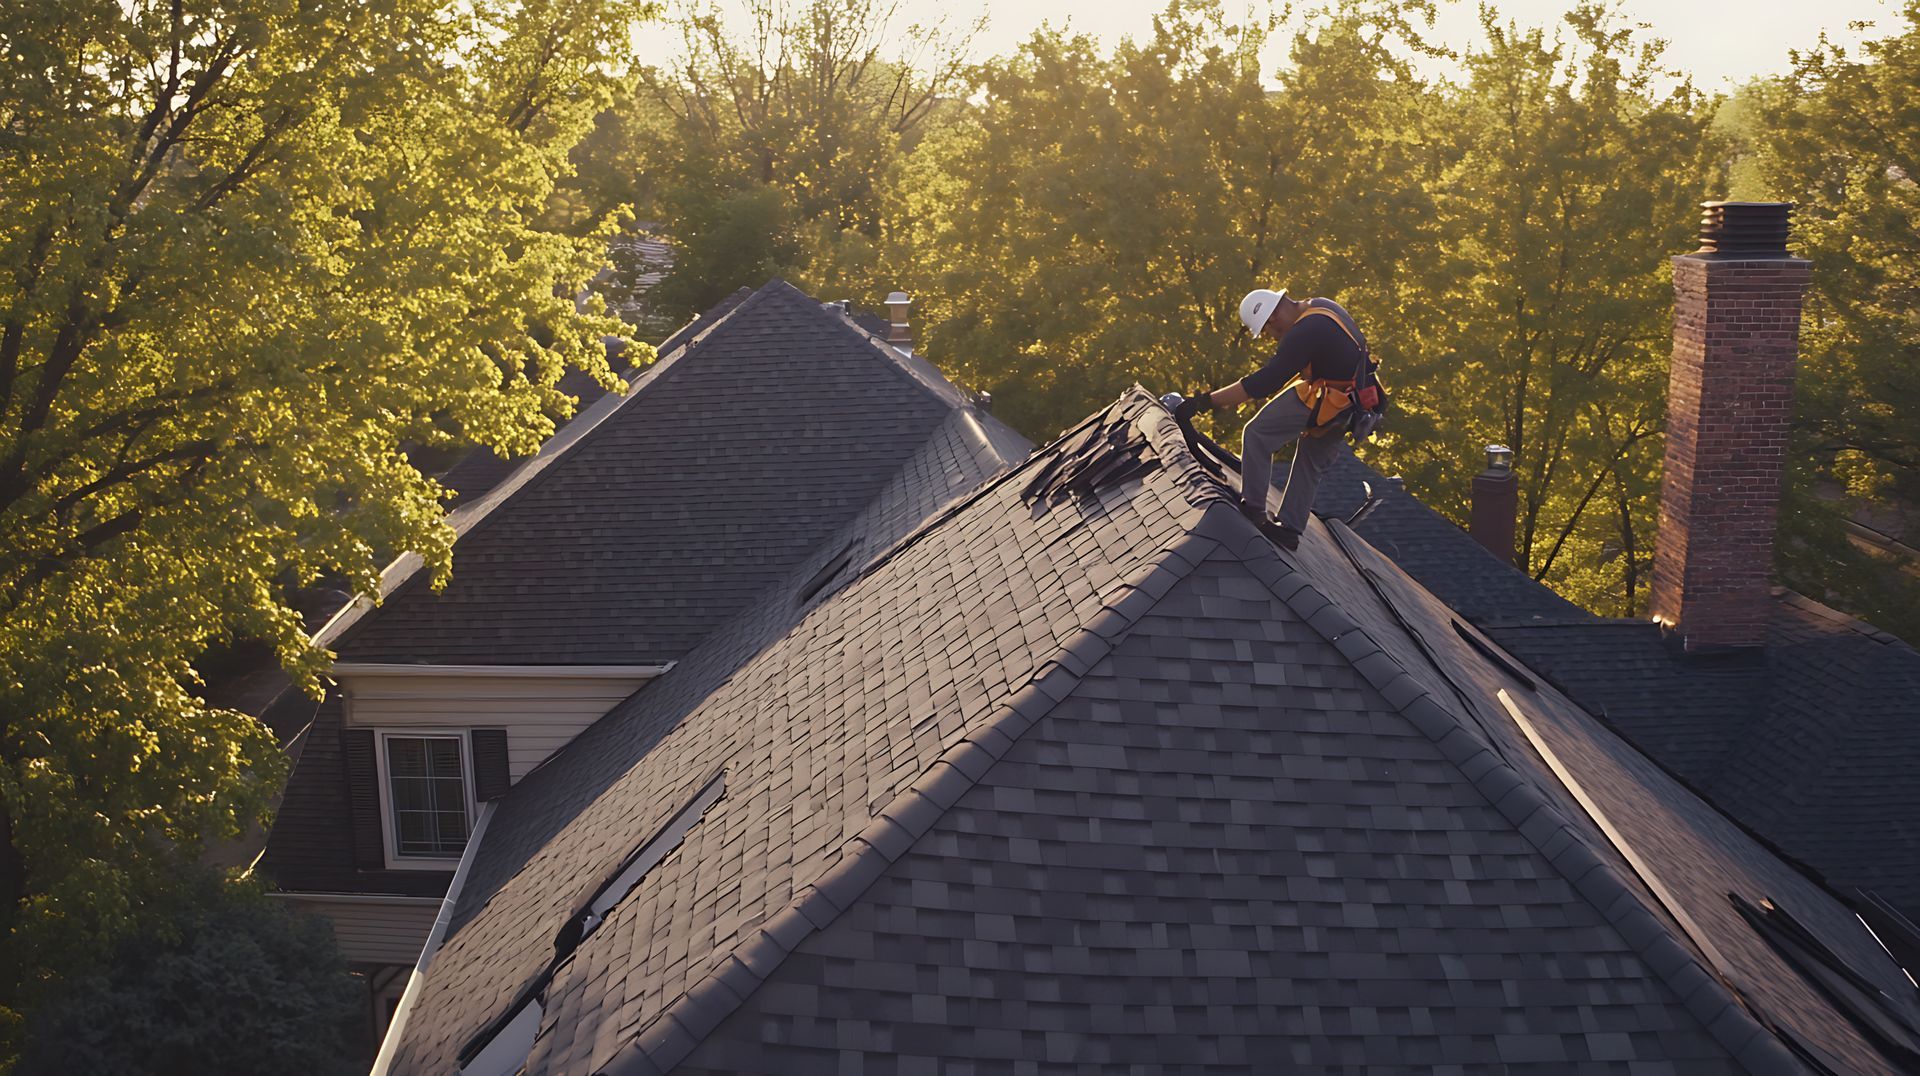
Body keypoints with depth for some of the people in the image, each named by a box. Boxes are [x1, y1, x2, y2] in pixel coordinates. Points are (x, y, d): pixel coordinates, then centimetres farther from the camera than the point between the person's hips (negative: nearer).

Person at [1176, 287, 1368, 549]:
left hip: (1324, 402, -10)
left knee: (1257, 435, -2)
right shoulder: (1320, 306, 5)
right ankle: (1290, 528, 26)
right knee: (1311, 461, 22)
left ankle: (1252, 507, 0)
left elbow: (1264, 382, -28)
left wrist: (1205, 401, -27)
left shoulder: (1305, 332, -25)